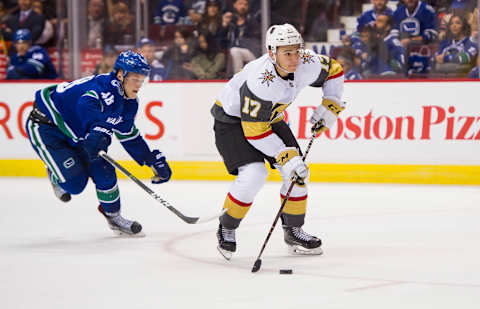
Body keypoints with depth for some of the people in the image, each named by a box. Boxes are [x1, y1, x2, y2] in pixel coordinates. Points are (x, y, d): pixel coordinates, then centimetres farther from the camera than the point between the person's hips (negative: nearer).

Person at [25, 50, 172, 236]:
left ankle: (113, 216, 22)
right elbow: (87, 104, -52)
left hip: (76, 133, 9)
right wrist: (99, 129, -67)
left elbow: (130, 137, 14)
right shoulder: (105, 86, -29)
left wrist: (154, 160, 11)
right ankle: (56, 175, 19)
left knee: (103, 172, -1)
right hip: (44, 126, -9)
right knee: (74, 183, -17)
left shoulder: (129, 102, 1)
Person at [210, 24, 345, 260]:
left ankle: (293, 230, 17)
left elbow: (334, 70, 4)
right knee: (254, 174, -23)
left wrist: (329, 107, -4)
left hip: (270, 116, 7)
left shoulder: (308, 65, -20)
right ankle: (226, 229, -2)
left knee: (298, 172, -1)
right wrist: (286, 157, -32)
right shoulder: (260, 81, -38)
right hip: (231, 118, -7)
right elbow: (255, 131, -32)